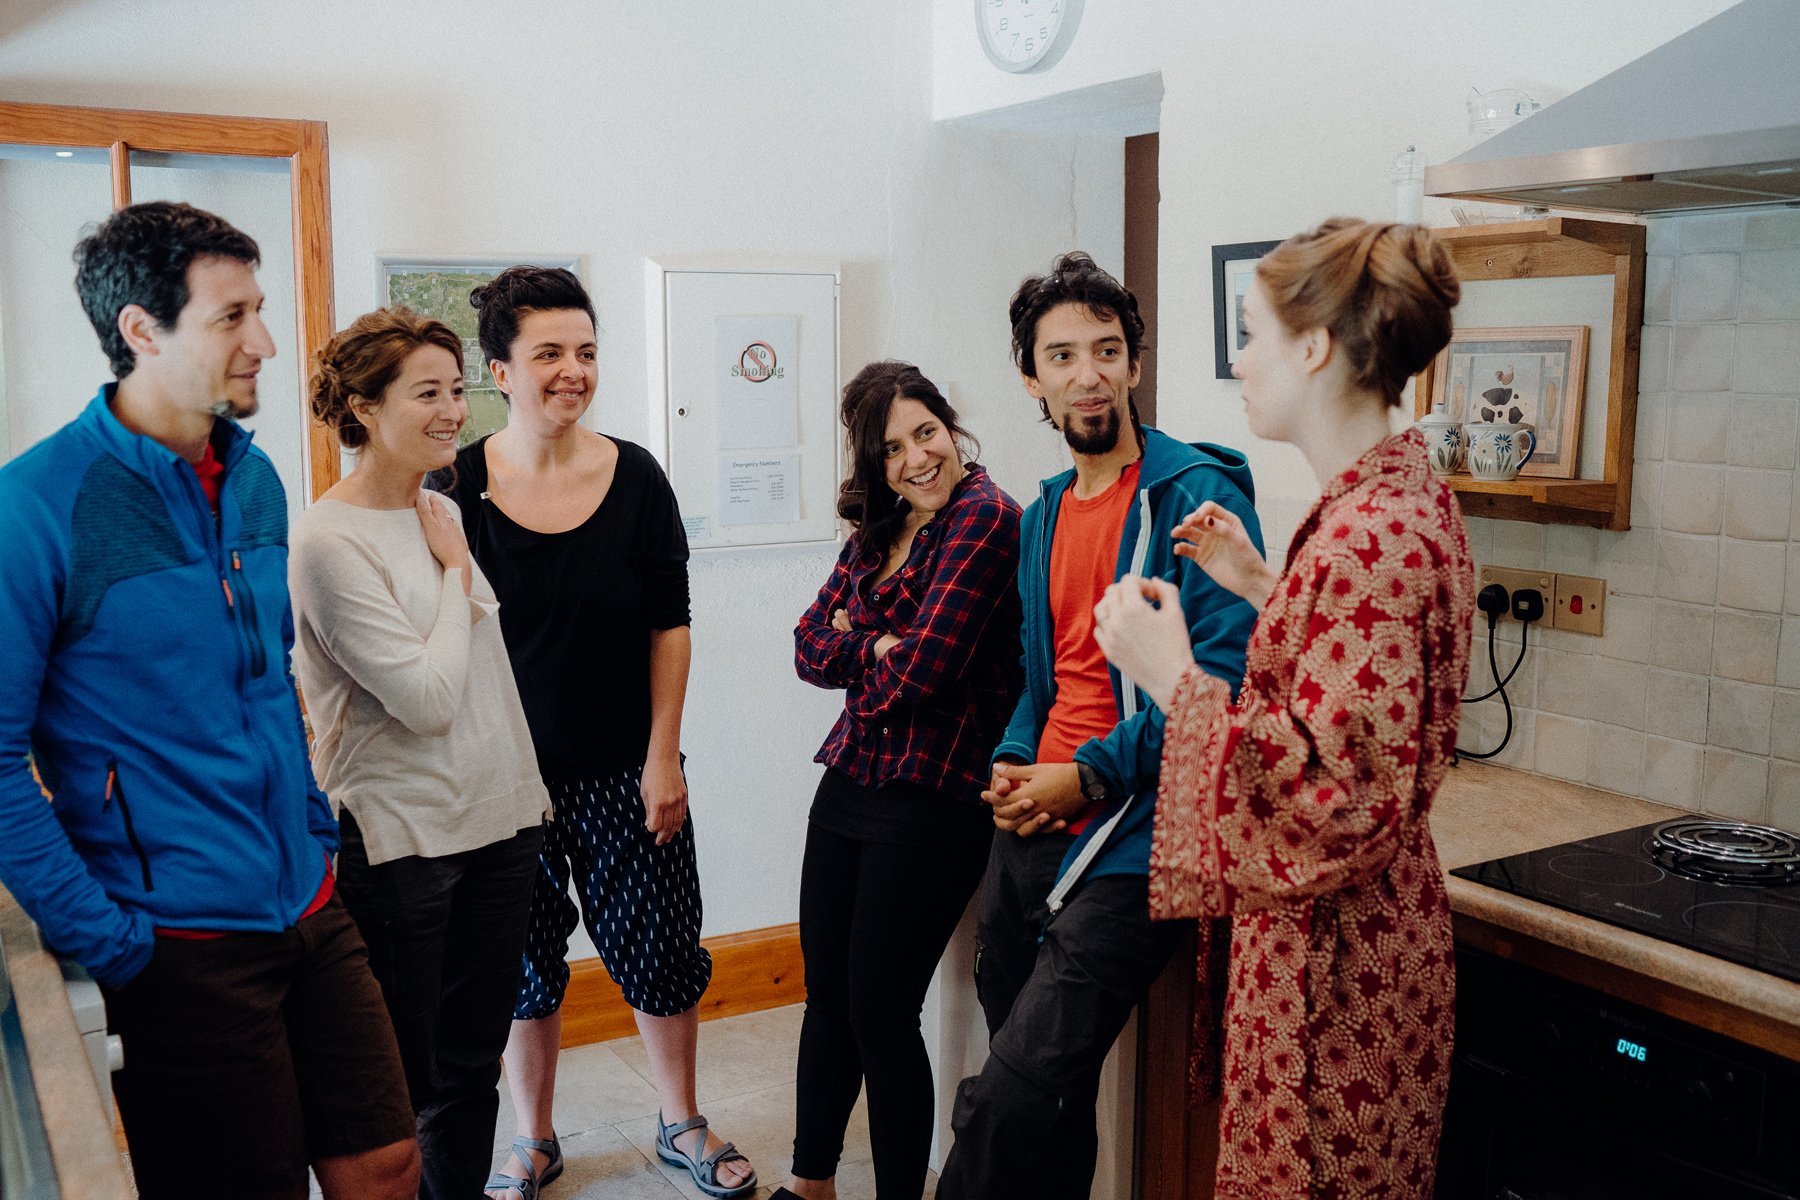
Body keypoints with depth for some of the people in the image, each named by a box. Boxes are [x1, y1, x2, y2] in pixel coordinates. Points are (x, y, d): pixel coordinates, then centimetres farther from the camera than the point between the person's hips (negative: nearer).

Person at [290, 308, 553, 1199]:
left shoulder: (439, 514, 9)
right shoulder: (329, 540, -15)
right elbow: (426, 698, -20)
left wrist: (528, 788, 16)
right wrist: (454, 572, -10)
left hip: (499, 823, 7)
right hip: (397, 845, -7)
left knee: (473, 1062, 17)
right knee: (398, 1085, 6)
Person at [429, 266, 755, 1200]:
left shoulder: (635, 477, -3)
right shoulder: (459, 487, -7)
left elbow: (669, 627, 0)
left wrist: (663, 758, -4)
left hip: (627, 770, 1)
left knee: (660, 950, 10)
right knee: (523, 965, 12)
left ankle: (682, 1124, 32)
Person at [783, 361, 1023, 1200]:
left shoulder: (984, 517, -12)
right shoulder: (875, 532, 13)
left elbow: (922, 668, -19)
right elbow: (810, 645, 7)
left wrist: (853, 654, 0)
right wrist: (876, 647, -12)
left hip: (931, 800, -8)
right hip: (847, 783, 8)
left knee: (881, 1015, 1)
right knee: (827, 996, 17)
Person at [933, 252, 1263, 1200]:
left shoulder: (1195, 495, -9)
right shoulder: (1043, 514, 15)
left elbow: (1225, 674, -16)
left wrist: (1088, 775, -17)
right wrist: (1012, 763, 4)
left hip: (1129, 841, -7)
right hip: (1032, 829, 8)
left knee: (1005, 1104, -17)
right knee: (1048, 1103, 18)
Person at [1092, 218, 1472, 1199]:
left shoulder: (1369, 539, -26)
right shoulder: (1404, 494, 8)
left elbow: (1337, 795, -30)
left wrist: (1174, 676, -27)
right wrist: (1263, 586, 15)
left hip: (1332, 950, -10)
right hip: (1360, 932, 10)